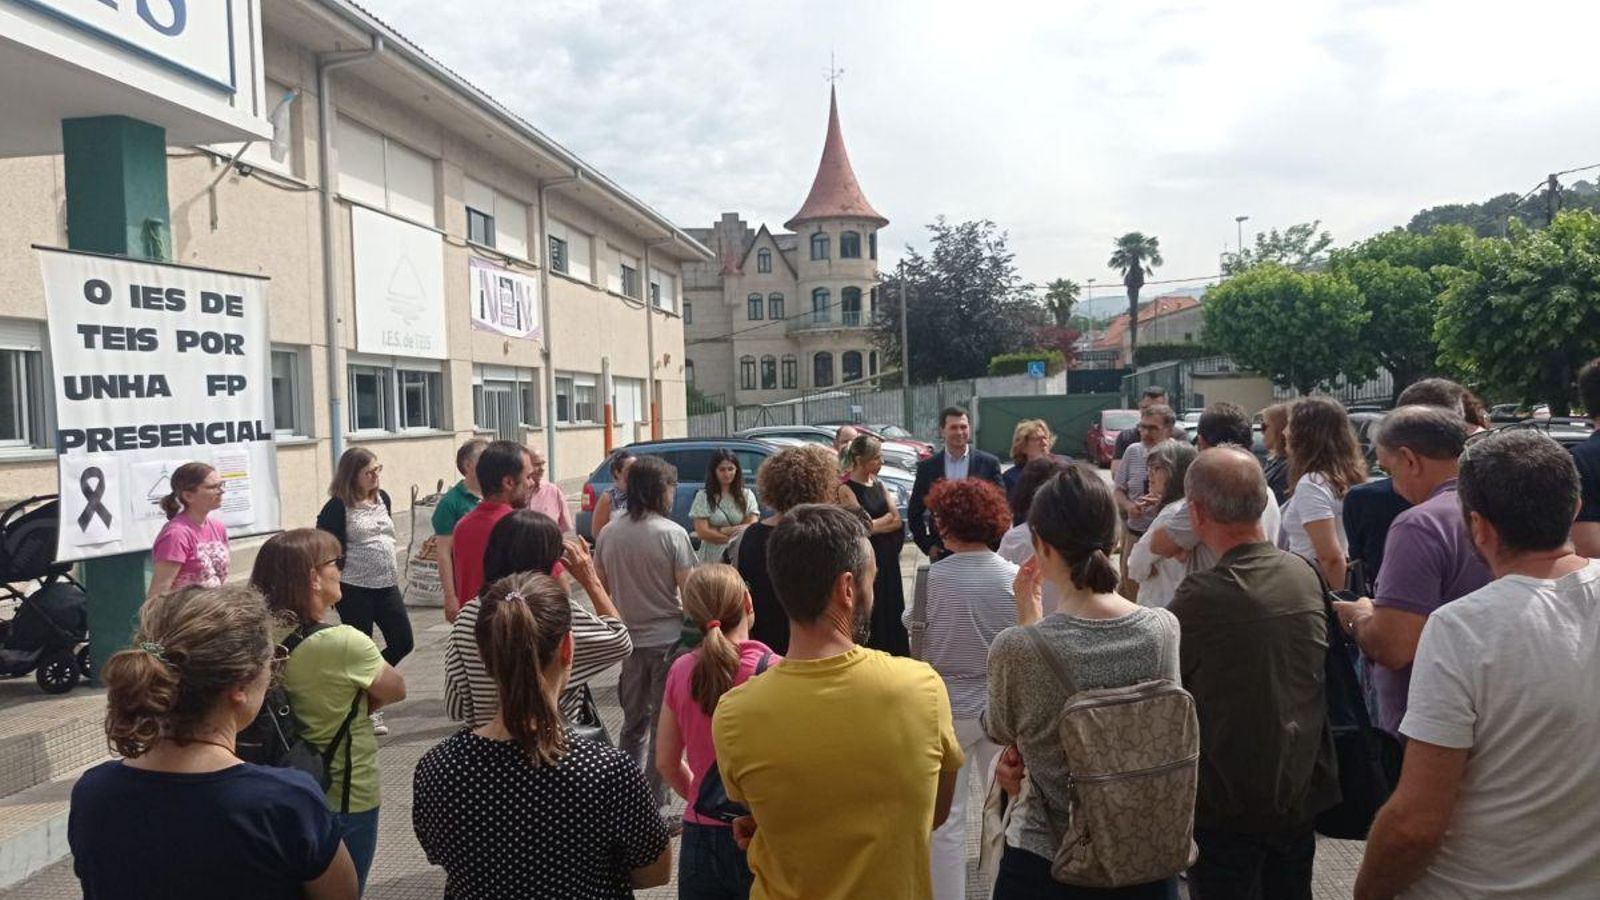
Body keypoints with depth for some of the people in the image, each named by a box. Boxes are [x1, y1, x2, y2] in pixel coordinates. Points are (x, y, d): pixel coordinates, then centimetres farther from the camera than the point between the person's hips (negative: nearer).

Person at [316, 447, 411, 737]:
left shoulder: (383, 498, 8)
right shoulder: (338, 507, -12)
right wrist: (334, 584, -11)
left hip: (387, 585, 7)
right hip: (355, 590, -6)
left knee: (403, 642, 7)